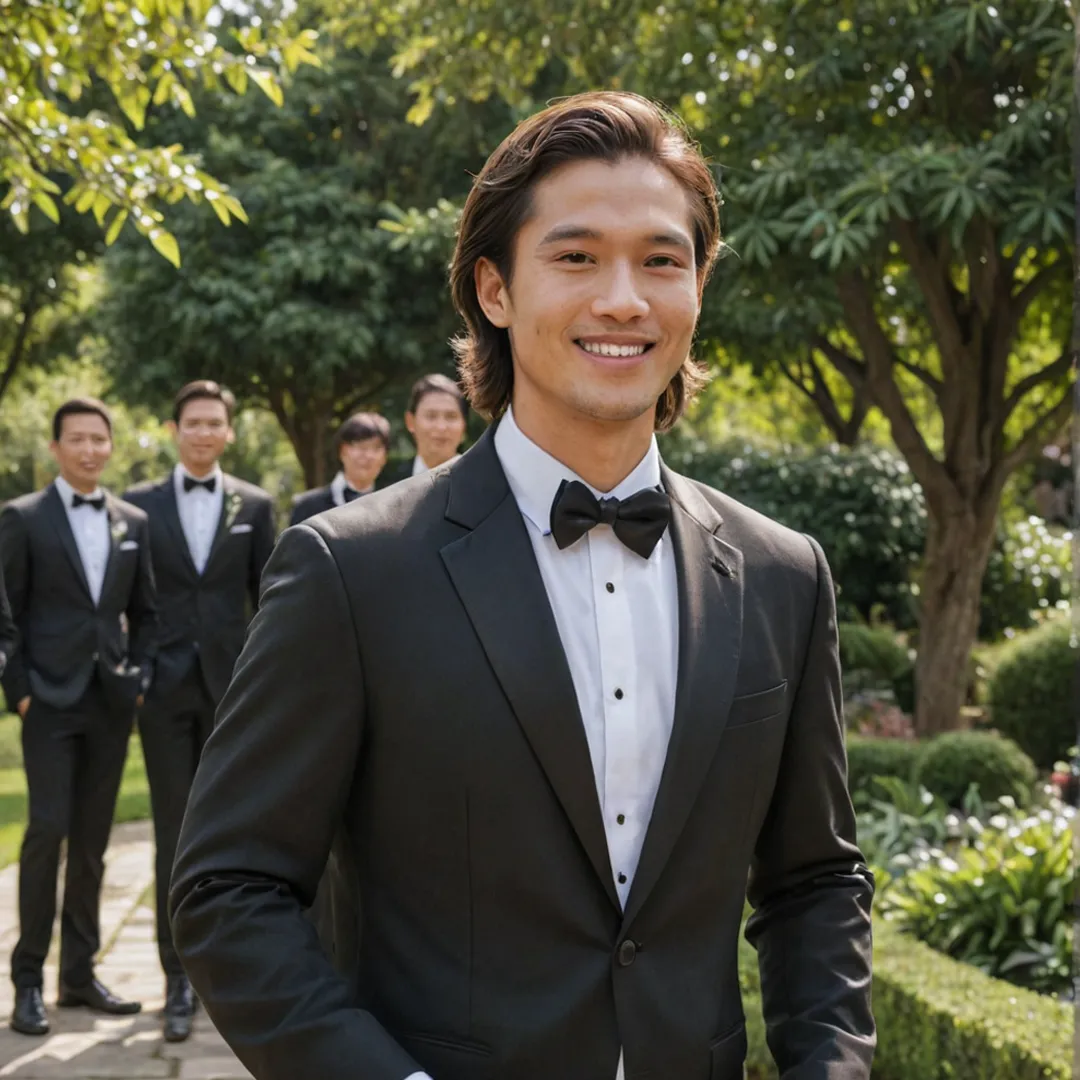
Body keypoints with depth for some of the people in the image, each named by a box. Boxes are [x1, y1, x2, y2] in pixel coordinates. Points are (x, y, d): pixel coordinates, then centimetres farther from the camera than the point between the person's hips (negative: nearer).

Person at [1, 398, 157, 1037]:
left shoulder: (134, 522, 10)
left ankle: (80, 973, 16)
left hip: (112, 701, 4)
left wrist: (141, 679, 3)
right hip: (51, 698, -4)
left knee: (93, 840, 7)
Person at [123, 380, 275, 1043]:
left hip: (232, 686, 0)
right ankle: (179, 978, 6)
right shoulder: (140, 504, 5)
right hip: (167, 687, 0)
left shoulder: (255, 505, 6)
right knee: (175, 834, 1)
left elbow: (269, 601, 7)